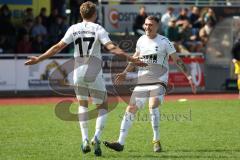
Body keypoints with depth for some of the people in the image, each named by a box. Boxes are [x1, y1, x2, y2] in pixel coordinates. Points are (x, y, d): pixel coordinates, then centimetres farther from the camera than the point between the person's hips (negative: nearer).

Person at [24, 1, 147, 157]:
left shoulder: (73, 29, 4)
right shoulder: (98, 29, -4)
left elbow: (58, 47, 3)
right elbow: (112, 48, -15)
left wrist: (38, 59, 11)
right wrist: (132, 59, -16)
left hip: (78, 72, 3)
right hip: (95, 74, -3)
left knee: (82, 105, 19)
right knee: (103, 107, 10)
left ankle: (85, 140, 7)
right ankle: (96, 137, -10)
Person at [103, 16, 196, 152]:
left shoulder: (164, 42, -5)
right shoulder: (141, 40, 9)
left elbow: (177, 60, -2)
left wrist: (189, 77, -8)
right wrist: (125, 73, 16)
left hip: (159, 81, -5)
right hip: (142, 81, 5)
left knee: (153, 105, -26)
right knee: (131, 109, -3)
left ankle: (156, 141, -14)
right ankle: (120, 143, -1)